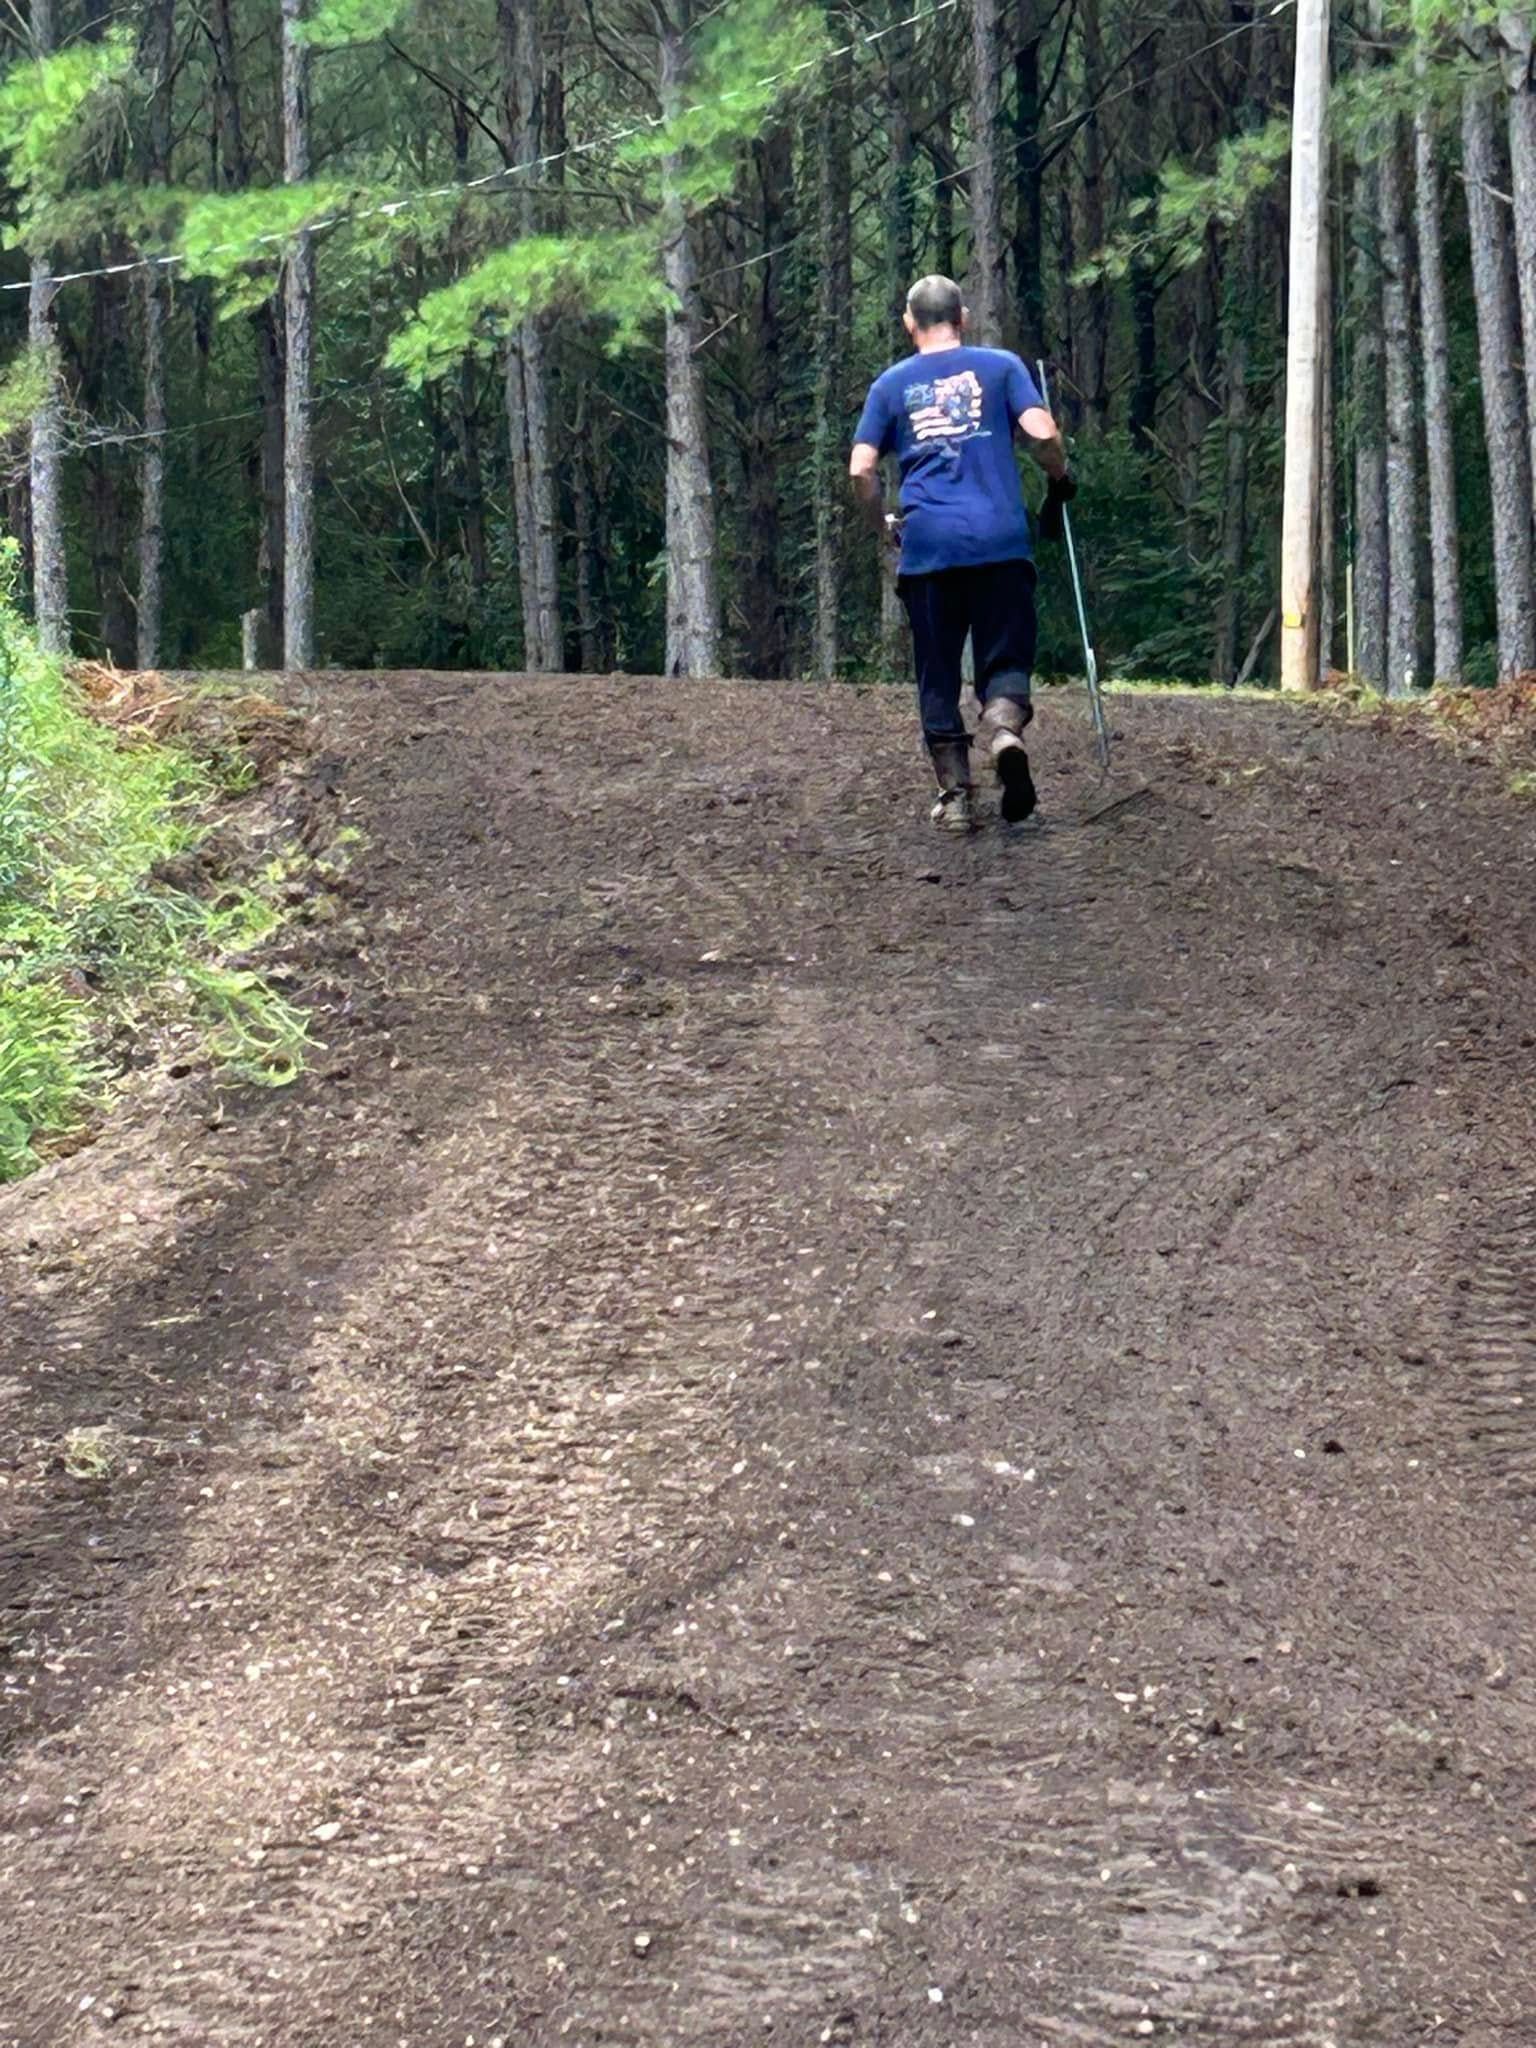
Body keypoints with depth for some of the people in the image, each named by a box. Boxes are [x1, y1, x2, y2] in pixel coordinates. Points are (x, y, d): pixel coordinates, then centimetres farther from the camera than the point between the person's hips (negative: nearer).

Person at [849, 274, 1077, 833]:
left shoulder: (891, 385, 11)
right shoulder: (1000, 366, 8)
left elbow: (861, 470, 5)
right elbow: (1041, 432, -4)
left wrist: (883, 525, 20)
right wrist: (1061, 480, 14)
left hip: (927, 549, 1)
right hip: (1000, 541, -1)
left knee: (938, 674, 9)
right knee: (1006, 657, 5)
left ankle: (955, 796, 6)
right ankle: (1004, 726, -27)